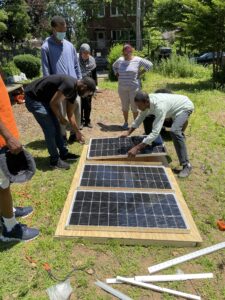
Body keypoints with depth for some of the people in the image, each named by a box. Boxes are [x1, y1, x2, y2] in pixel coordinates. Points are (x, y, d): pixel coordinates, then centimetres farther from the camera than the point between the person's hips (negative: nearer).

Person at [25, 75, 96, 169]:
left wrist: (78, 132, 18)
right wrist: (61, 118, -6)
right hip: (33, 98, -10)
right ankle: (55, 160, 6)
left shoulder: (74, 90, 4)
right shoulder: (69, 85, -27)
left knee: (56, 126, 14)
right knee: (50, 129, -7)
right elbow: (54, 103, -23)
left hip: (43, 98, 10)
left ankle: (63, 153, 27)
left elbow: (70, 114, 13)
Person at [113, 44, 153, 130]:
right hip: (122, 88, 4)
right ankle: (126, 122, 22)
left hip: (134, 88, -4)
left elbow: (149, 65, -4)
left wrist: (140, 73, -6)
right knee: (124, 106, 10)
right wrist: (117, 74, 11)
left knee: (134, 106, 2)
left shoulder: (138, 60, -6)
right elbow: (114, 66, 26)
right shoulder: (120, 60, 6)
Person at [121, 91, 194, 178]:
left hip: (184, 107, -9)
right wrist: (128, 133, -1)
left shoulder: (159, 107, -42)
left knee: (174, 131, -31)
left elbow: (155, 132, -46)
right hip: (174, 107, 9)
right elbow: (140, 118, 1)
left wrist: (137, 148, -47)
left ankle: (186, 165, -21)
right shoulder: (147, 102, -18)